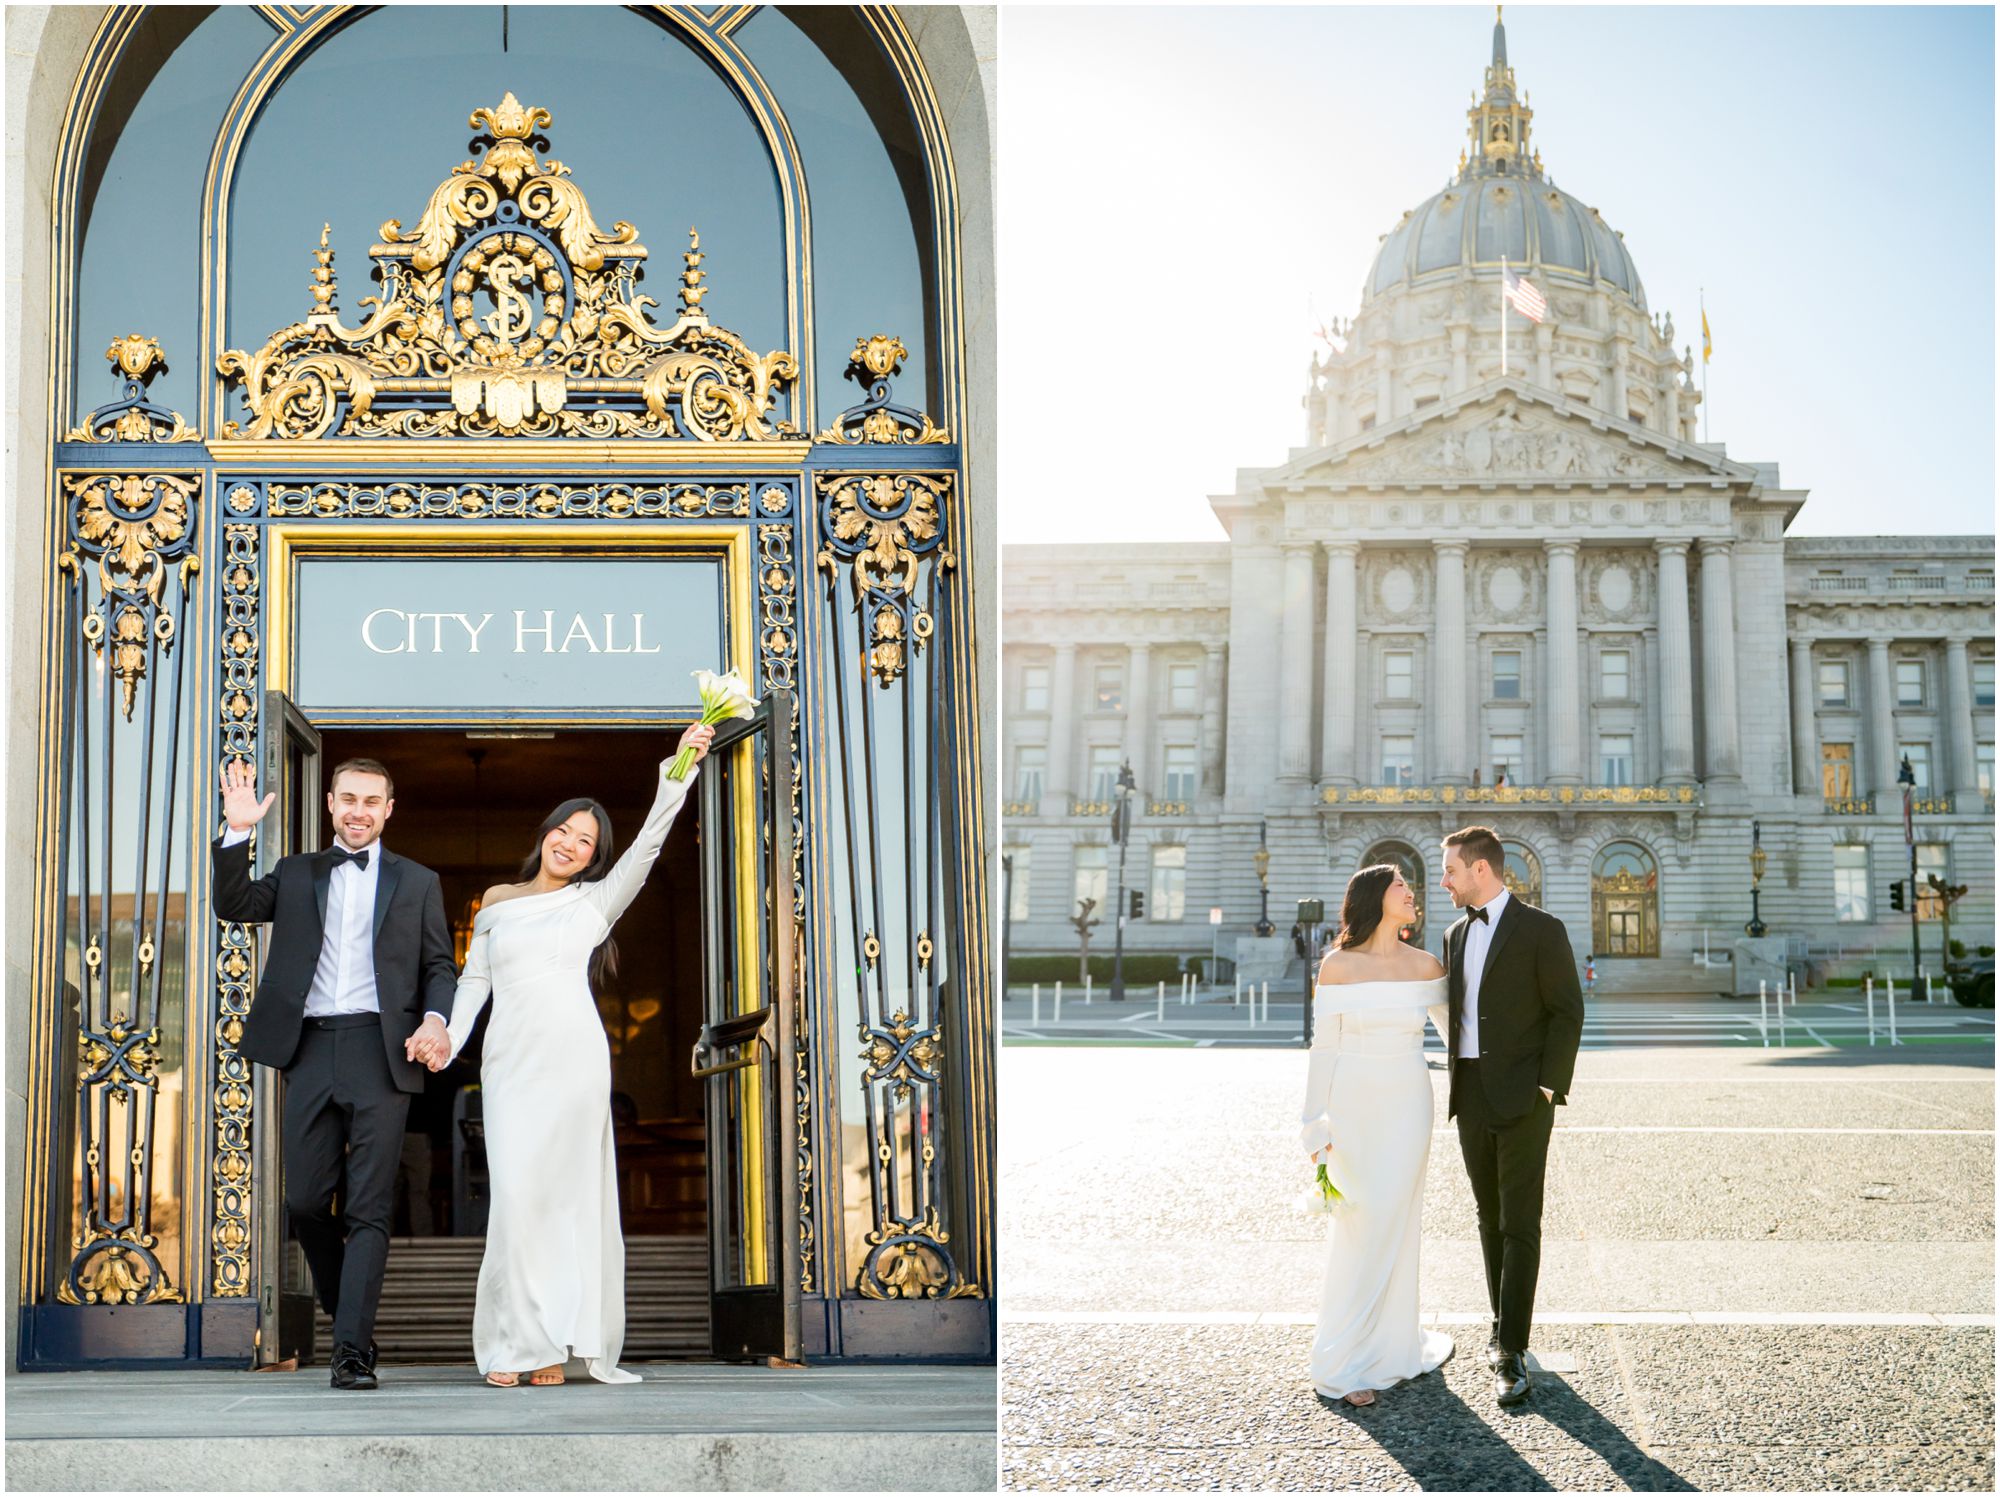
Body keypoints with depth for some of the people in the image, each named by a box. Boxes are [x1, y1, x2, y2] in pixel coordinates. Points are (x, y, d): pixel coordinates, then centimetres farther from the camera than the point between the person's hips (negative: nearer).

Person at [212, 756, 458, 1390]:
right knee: (305, 1201, 1)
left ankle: (353, 1350, -10)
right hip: (310, 1050, 2)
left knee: (368, 1208, -7)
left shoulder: (417, 883, 15)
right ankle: (344, 1314, 23)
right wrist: (238, 832, -8)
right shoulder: (297, 874, 18)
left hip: (380, 1051, -2)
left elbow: (439, 968, 11)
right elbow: (233, 905, 4)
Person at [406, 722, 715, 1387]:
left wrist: (678, 772, -8)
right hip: (510, 1059, 1)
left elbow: (646, 847, 1)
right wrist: (445, 1032, 0)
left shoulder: (595, 901, 12)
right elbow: (472, 980, 18)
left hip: (575, 1058, -1)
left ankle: (562, 1340, 2)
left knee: (572, 1192, -3)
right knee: (516, 1193, -10)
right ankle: (516, 1343, -6)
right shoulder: (496, 904, 19)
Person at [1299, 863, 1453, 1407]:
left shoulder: (1425, 964, 3)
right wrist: (1316, 1125, -4)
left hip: (1408, 1105, 3)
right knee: (1360, 1225, -3)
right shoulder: (1338, 965, -4)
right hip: (1353, 1103, -3)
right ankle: (1343, 1361, 5)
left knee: (1398, 1223, 7)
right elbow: (1324, 1047, -2)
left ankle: (1393, 1345, 20)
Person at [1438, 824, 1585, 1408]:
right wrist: (1456, 1081, 12)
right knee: (1490, 1218, 12)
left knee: (1519, 1224, -7)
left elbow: (1567, 1013, -8)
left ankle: (1512, 1353, -8)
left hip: (1521, 1097, -6)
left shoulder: (1541, 929, -7)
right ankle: (1503, 1324, 22)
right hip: (1470, 1096, 6)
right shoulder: (1456, 933, 13)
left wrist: (1547, 1089, -13)